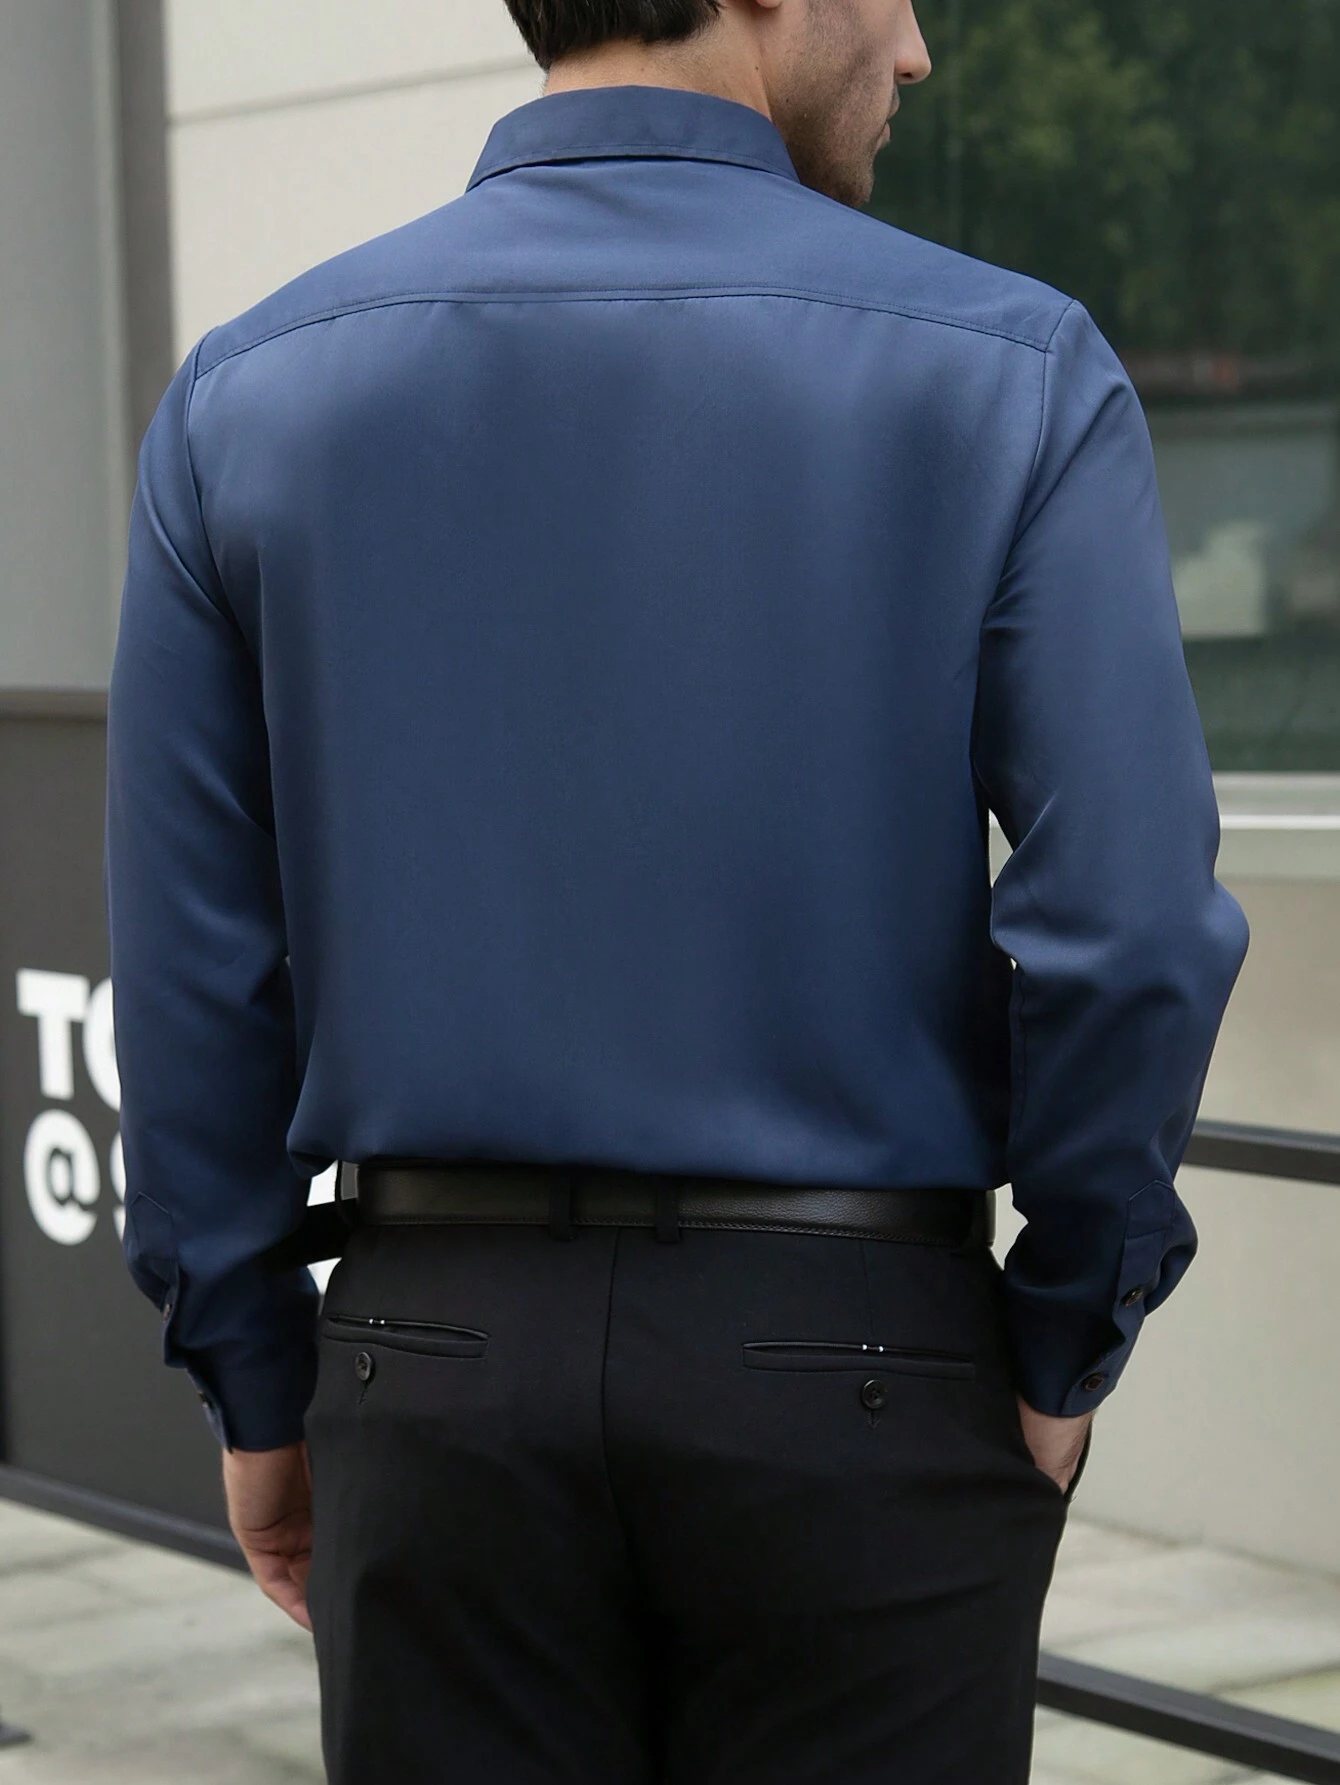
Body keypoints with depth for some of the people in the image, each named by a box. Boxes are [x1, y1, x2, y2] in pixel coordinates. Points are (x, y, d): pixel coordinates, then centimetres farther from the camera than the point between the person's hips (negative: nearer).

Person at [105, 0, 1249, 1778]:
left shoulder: (250, 394, -1)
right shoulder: (1006, 377, -9)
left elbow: (192, 964, 0)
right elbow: (1132, 929, -14)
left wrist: (258, 1393, 10)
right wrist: (1064, 1357, -1)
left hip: (446, 1363, 2)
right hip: (853, 1368, -2)